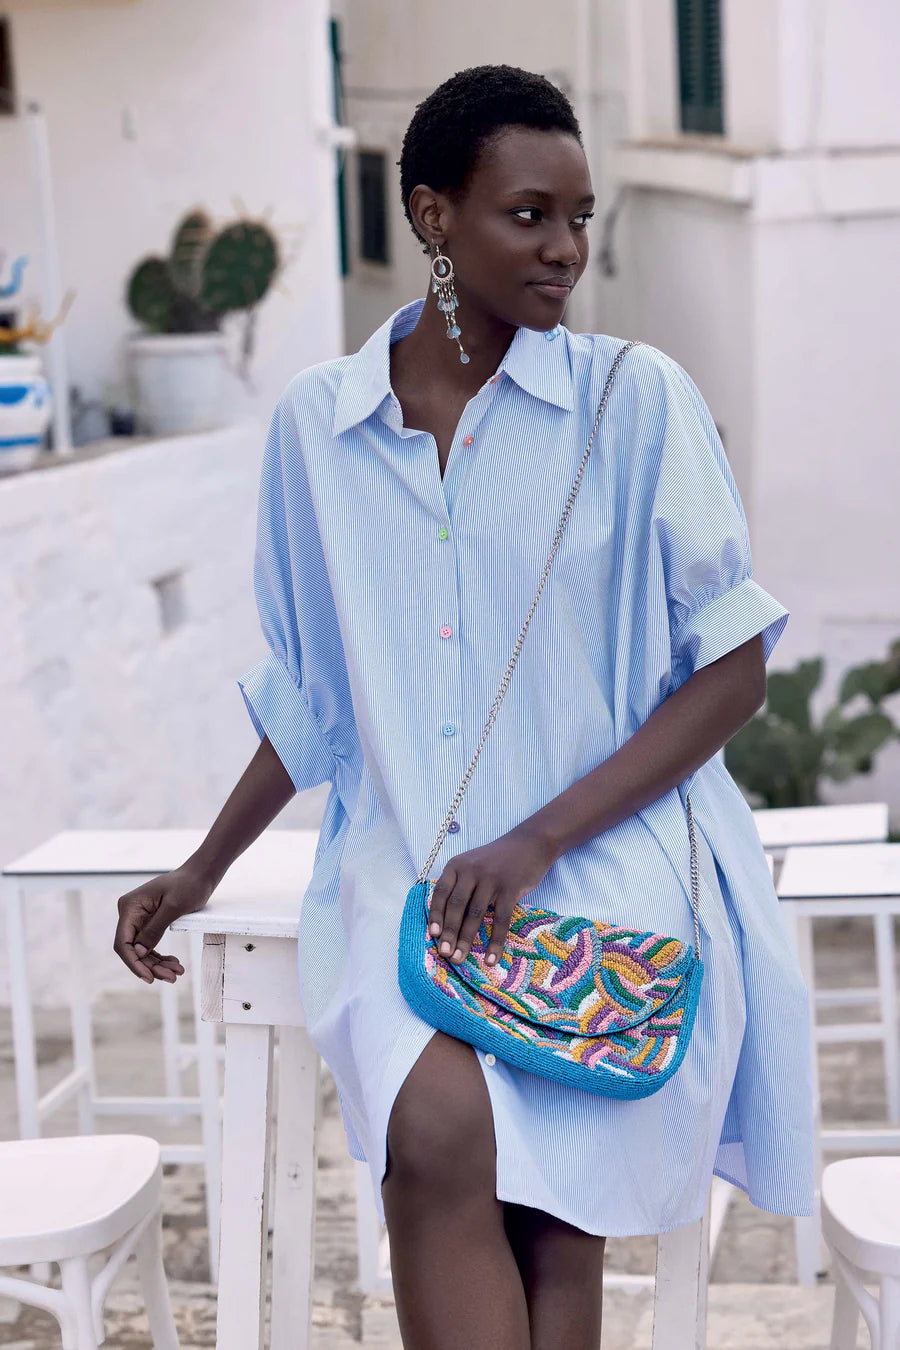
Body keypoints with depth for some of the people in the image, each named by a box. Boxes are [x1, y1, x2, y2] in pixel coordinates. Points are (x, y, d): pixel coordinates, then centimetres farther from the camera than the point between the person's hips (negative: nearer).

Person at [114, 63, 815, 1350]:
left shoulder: (637, 397, -2)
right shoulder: (316, 422, 6)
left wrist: (539, 843, -11)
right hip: (408, 874, 2)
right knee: (438, 1135, -28)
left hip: (610, 862, -2)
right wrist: (200, 873, 18)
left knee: (550, 1216, -22)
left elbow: (736, 666, -2)